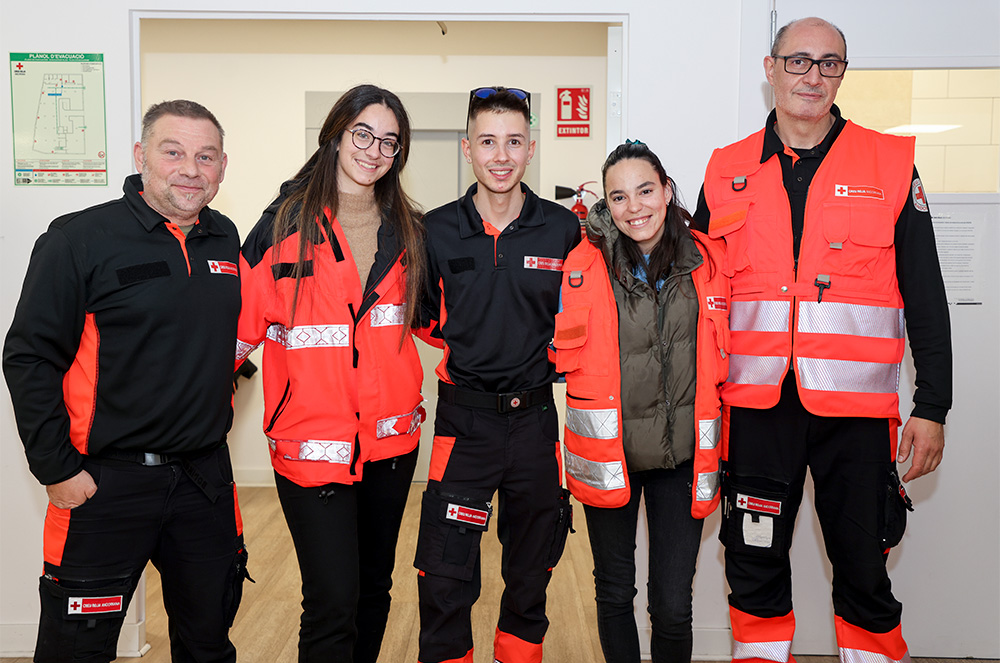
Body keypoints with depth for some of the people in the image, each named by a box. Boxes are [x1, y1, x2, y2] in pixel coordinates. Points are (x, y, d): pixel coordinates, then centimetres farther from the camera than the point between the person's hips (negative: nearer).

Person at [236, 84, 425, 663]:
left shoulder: (407, 230, 8)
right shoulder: (285, 224, -4)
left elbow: (430, 314, 22)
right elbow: (243, 322, -4)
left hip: (392, 439, 4)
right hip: (312, 439, -4)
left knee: (375, 587, 17)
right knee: (333, 603, -6)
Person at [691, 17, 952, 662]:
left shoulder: (891, 164, 3)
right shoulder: (727, 172, 7)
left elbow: (925, 295, 3)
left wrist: (932, 407, -1)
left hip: (856, 408, -1)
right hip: (756, 406, 2)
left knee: (864, 574, 10)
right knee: (755, 569, 11)